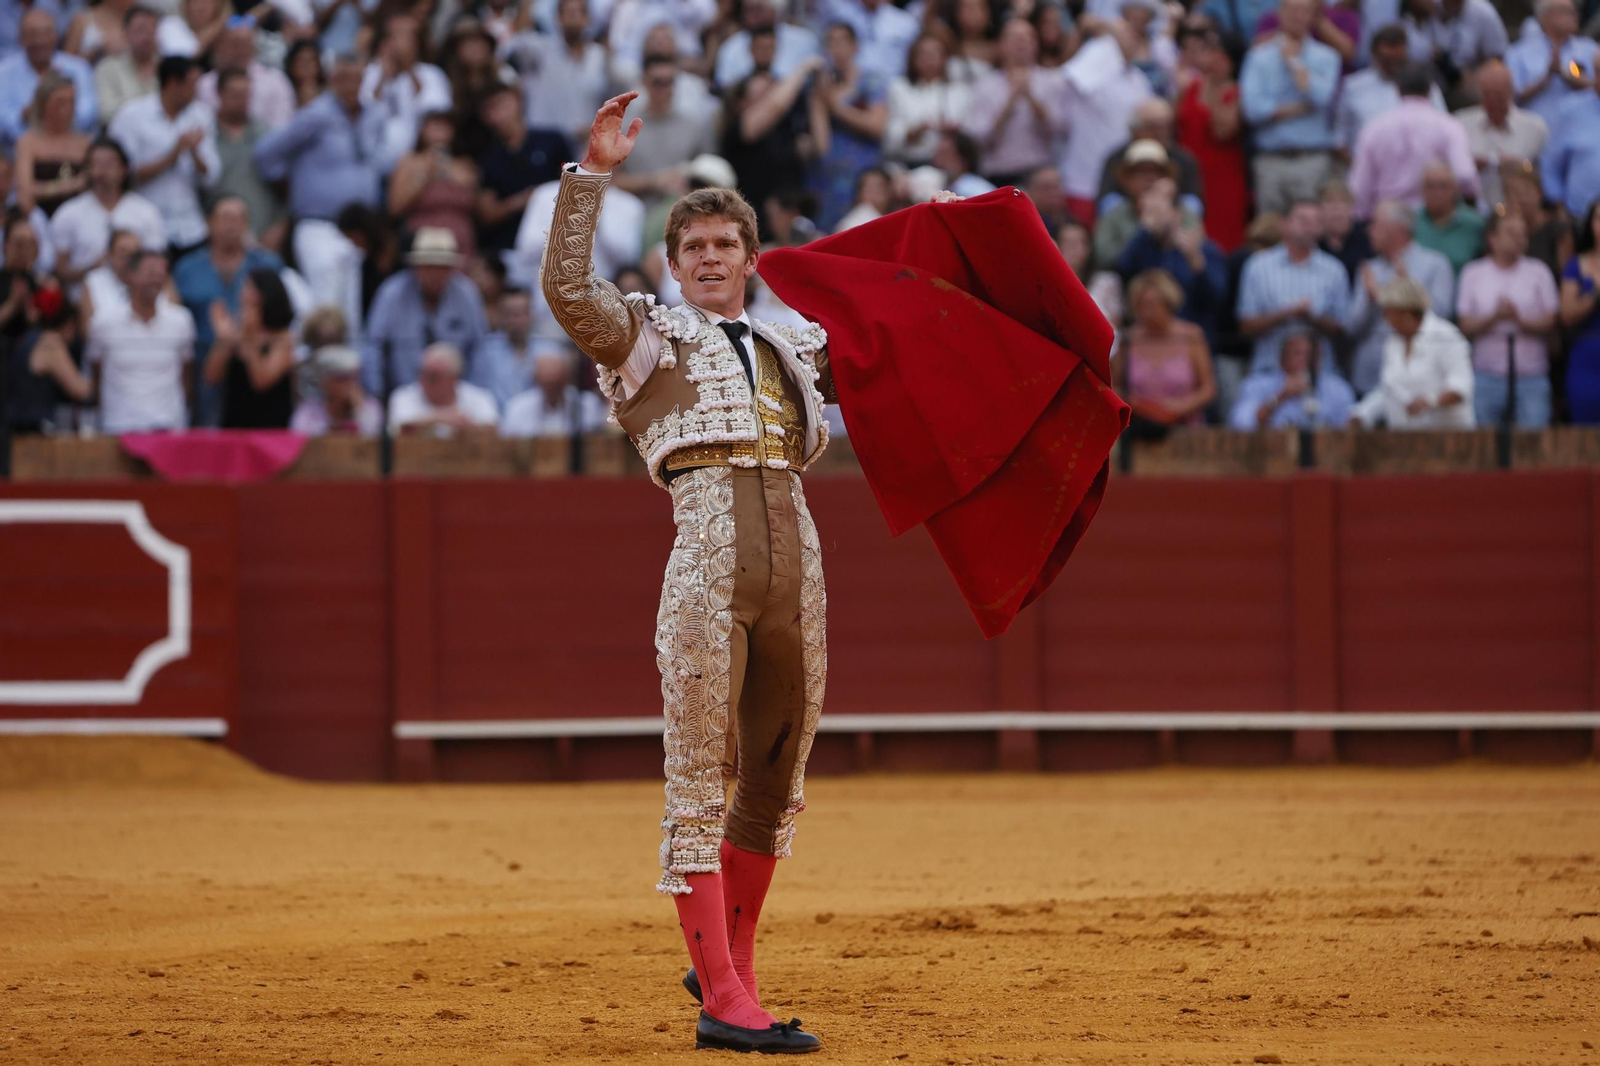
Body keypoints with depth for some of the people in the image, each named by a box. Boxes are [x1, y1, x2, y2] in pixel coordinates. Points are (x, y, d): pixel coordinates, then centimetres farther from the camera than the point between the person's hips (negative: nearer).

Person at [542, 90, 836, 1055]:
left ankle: (724, 966, 29)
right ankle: (725, 1004, -6)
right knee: (699, 783, -5)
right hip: (707, 565, -5)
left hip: (797, 568, 5)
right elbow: (567, 285, -7)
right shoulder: (646, 337, 11)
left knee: (778, 783, 12)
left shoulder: (793, 349, 24)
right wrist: (594, 171, -11)